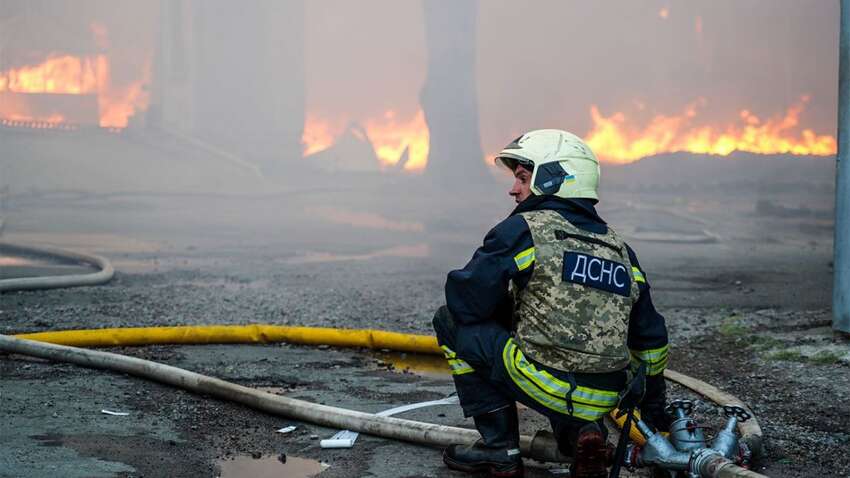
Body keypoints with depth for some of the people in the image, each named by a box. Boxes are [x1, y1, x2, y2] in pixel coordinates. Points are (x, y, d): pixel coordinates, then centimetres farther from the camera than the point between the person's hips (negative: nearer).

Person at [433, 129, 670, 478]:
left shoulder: (523, 229, -4)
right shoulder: (620, 248, 15)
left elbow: (464, 302, -4)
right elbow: (650, 338, 21)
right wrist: (654, 411, 31)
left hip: (547, 385, -7)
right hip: (604, 402, 7)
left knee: (450, 320, 11)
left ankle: (500, 448, 10)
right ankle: (582, 432, 9)